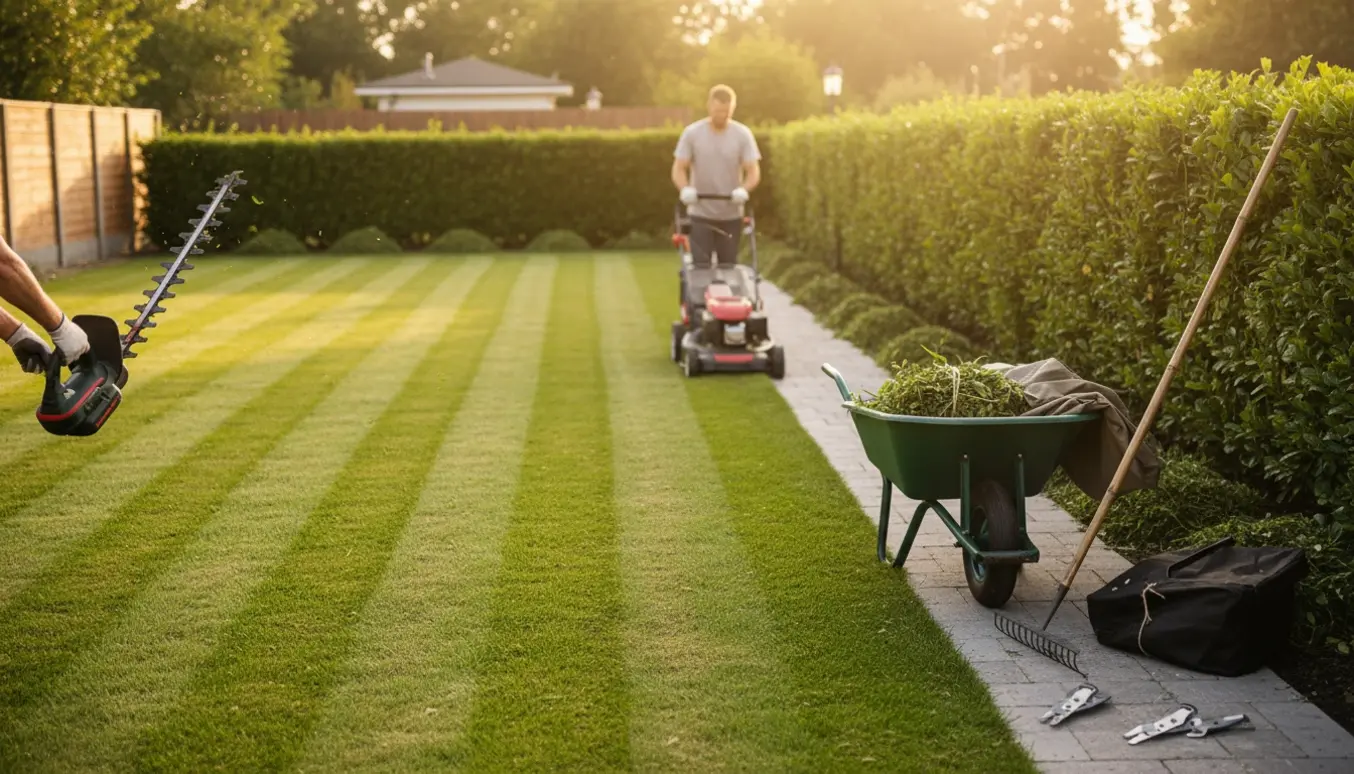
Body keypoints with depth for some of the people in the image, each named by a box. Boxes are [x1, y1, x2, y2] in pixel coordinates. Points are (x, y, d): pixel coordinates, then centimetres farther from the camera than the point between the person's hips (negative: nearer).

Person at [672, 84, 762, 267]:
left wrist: (743, 189, -28)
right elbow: (679, 169, -4)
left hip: (731, 215, 1)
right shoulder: (692, 133, -3)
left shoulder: (743, 134, -2)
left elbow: (753, 171, -6)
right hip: (700, 214, -1)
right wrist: (685, 189, -25)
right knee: (700, 266, -5)